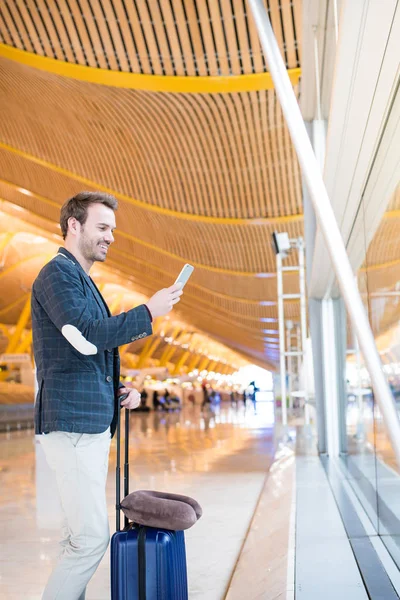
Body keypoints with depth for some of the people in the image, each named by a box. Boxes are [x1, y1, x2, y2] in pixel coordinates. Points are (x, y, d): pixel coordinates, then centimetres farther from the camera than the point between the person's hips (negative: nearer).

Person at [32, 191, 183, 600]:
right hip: (71, 424, -10)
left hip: (92, 424, 10)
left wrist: (118, 391, 11)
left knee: (80, 535, 13)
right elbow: (87, 336, -22)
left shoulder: (81, 279, 21)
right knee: (91, 537, -8)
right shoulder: (58, 272, -9)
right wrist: (148, 312, -15)